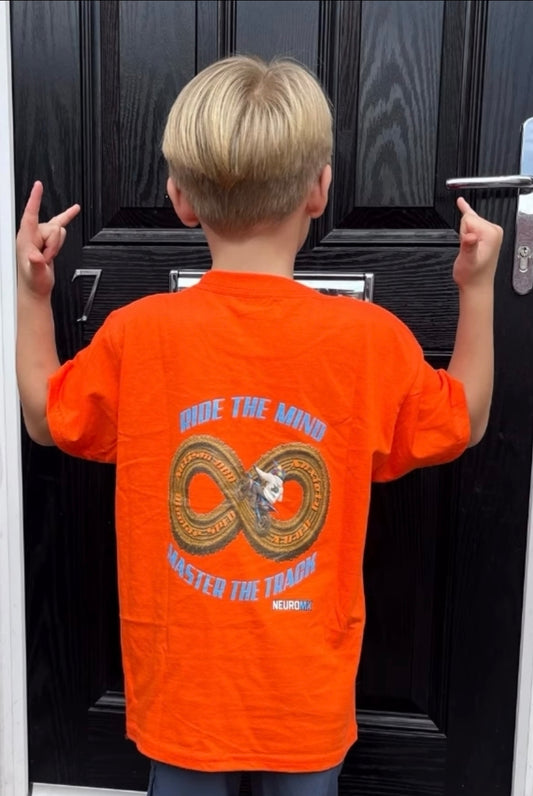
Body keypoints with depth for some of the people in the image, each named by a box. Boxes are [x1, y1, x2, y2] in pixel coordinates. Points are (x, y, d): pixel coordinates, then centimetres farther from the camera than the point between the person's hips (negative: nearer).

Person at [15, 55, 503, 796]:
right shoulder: (373, 339, -17)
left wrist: (32, 295, 11)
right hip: (308, 697, 1)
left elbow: (46, 418, 3)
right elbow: (464, 423, 3)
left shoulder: (135, 335, -16)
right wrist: (478, 288, 8)